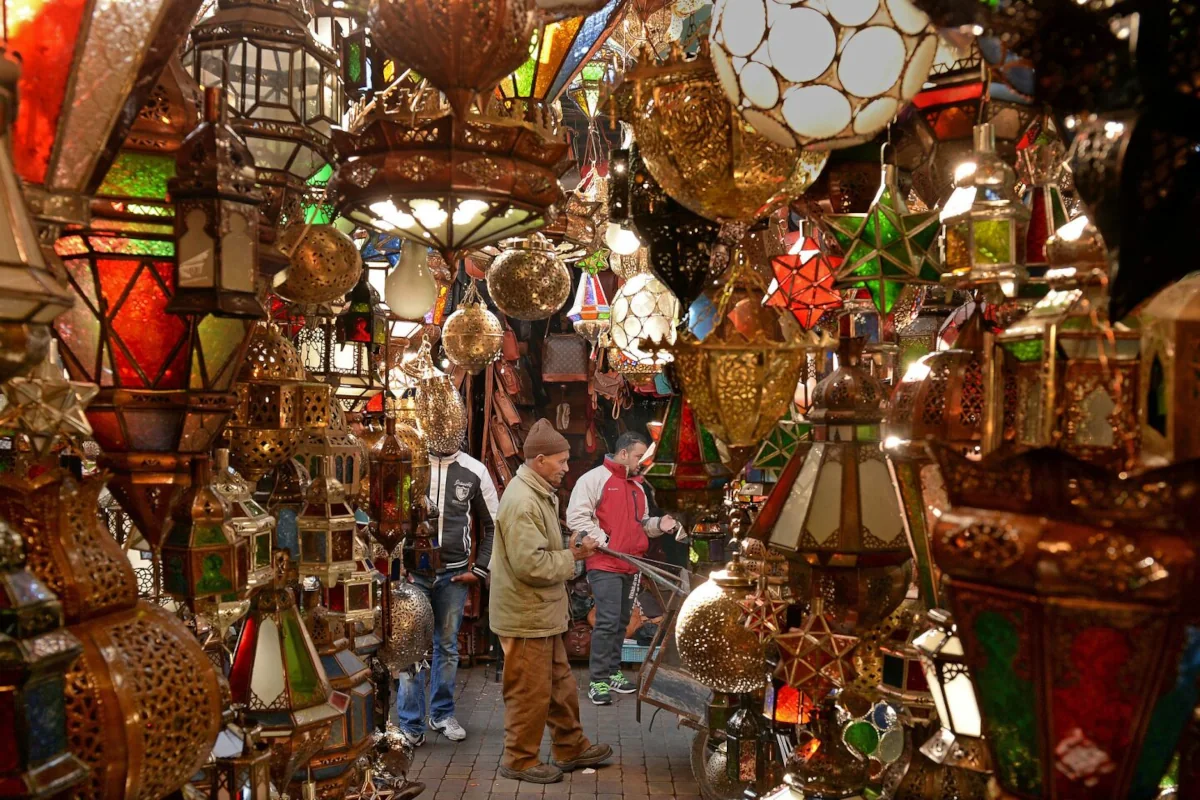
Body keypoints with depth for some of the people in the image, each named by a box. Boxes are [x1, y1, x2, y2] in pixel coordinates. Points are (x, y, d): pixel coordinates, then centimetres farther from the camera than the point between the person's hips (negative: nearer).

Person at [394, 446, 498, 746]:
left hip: (454, 574, 2)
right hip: (412, 572, -2)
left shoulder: (474, 471, 1)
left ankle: (443, 714, 28)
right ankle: (410, 724, 10)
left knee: (447, 646, 13)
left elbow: (493, 525, 9)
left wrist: (479, 570, 3)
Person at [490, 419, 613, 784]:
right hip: (525, 616, -10)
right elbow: (530, 565, -29)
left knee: (560, 685, 20)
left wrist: (569, 549, 4)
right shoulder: (522, 501, -23)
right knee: (530, 692, 3)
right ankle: (519, 760, 19)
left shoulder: (539, 494, 11)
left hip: (542, 614, 10)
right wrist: (572, 557, -17)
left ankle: (570, 748, 33)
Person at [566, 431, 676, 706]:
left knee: (621, 621, 14)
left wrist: (658, 524, 3)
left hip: (631, 565, 8)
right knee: (607, 621, -11)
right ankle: (598, 680, -3)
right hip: (605, 565, -8)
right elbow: (576, 516, -14)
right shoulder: (594, 478, -7)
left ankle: (612, 672, 25)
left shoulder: (637, 485, 18)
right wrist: (601, 540, -19)